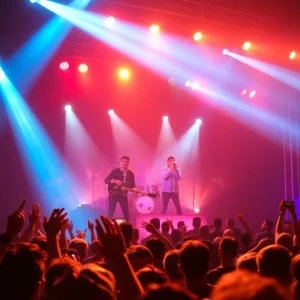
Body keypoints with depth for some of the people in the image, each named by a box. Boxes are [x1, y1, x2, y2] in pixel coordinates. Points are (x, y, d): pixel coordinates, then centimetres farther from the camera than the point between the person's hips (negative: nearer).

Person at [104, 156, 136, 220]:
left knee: (126, 213, 2)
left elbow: (133, 185, 7)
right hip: (113, 194, -3)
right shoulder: (115, 171, -4)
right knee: (110, 213, -3)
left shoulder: (131, 174, 6)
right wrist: (115, 181, -22)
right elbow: (106, 180, -8)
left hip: (123, 195, 3)